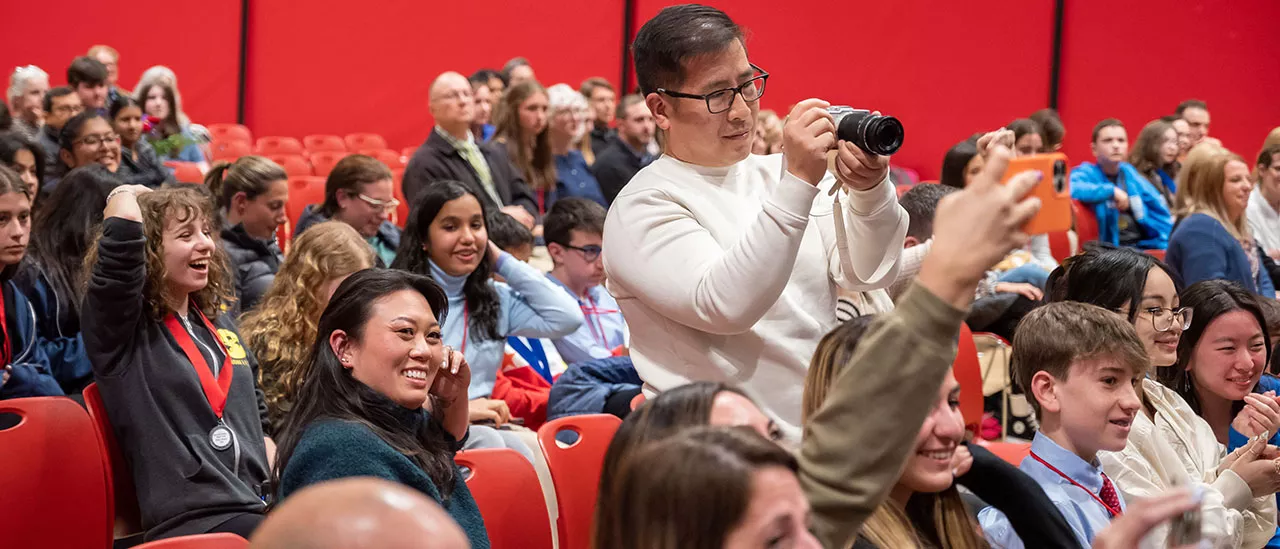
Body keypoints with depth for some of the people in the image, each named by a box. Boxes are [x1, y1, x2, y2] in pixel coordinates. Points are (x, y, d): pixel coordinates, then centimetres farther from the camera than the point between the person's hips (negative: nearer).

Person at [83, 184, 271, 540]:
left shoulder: (217, 321, 19)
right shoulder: (119, 327, -3)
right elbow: (124, 230, -20)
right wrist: (124, 195, 3)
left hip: (255, 509, 8)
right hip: (195, 521, -8)